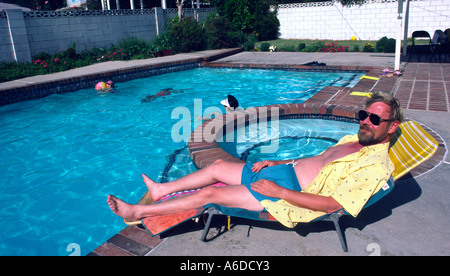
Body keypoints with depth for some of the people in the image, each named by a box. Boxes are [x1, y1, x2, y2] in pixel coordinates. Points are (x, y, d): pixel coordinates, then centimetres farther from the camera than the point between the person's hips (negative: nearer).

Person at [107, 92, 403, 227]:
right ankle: (162, 189, 28)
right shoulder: (354, 139, 12)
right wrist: (273, 162, 10)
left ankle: (137, 212, 9)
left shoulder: (376, 166, -16)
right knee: (218, 166, 8)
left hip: (288, 196, -8)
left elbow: (332, 203, -24)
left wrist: (278, 191, -23)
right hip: (285, 170, 9)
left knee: (209, 193, -7)